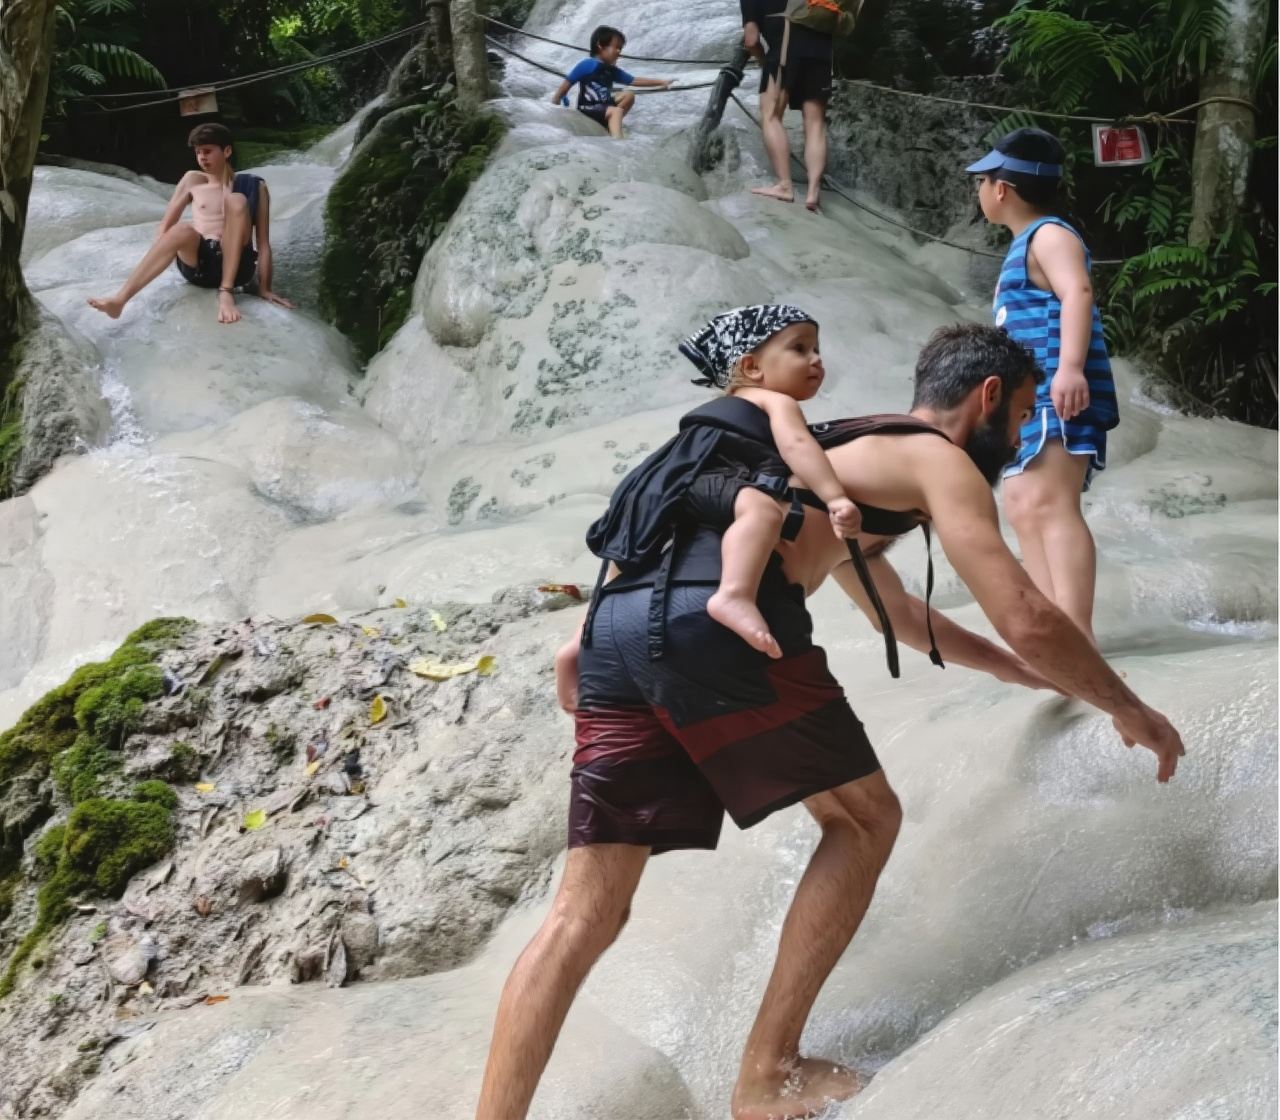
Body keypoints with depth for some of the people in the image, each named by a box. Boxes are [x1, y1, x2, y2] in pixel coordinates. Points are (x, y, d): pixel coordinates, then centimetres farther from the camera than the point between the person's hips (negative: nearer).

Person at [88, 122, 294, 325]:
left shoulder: (254, 187, 6)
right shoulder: (193, 180, 13)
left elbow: (263, 242, 1)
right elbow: (166, 225, 9)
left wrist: (264, 288, -8)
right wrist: (151, 268, -5)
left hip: (236, 264, -1)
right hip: (197, 264, 1)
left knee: (237, 200, -24)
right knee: (182, 230, -35)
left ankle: (226, 292, -29)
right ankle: (119, 300, -49)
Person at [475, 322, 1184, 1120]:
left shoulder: (846, 461, 39)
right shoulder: (939, 460, 11)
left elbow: (903, 614, 54)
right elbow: (1028, 621, 2)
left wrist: (1008, 668, 63)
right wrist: (1128, 710, 17)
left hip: (619, 618, 8)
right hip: (717, 617, -8)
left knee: (586, 914, 4)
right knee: (865, 820, 11)